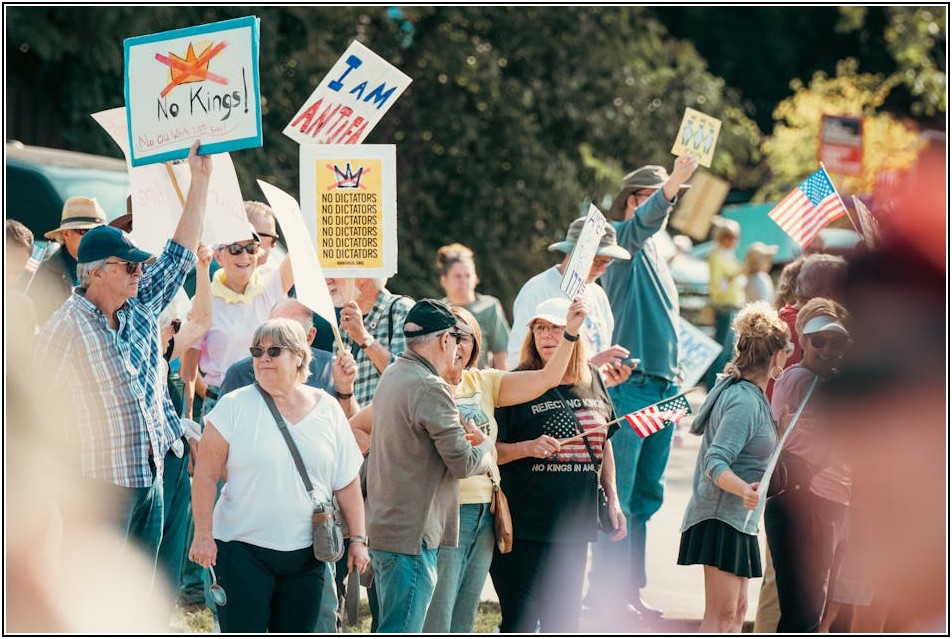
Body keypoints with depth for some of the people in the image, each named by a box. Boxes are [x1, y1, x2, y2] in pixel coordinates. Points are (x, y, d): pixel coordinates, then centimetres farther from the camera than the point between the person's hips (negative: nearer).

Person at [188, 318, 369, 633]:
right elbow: (206, 476, -4)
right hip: (243, 548, -3)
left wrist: (358, 539, 7)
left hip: (306, 554, 3)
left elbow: (347, 482, 10)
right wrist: (203, 535, -10)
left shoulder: (327, 410, 6)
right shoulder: (234, 407, -3)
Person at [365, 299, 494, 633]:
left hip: (384, 525, 10)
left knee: (393, 629, 17)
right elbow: (464, 464, -16)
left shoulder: (393, 376, 11)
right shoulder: (430, 389, -19)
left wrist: (461, 438, 11)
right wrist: (485, 446, 5)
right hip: (412, 533, -10)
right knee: (399, 633, -6)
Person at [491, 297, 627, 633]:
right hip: (522, 528, -5)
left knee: (563, 622, 12)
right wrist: (527, 447, -26)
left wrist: (612, 499, 16)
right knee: (520, 622, -3)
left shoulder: (593, 381, 8)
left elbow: (604, 442, 20)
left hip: (573, 526, 5)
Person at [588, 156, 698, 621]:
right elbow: (645, 219, -27)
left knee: (646, 495, 10)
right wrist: (671, 186, -46)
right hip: (630, 385, -9)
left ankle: (630, 590, 15)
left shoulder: (654, 252, 22)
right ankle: (607, 588, -6)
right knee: (619, 494, -8)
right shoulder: (625, 237, -3)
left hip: (663, 386, 9)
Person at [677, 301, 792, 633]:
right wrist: (744, 489, -46)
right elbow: (715, 462, -28)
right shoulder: (746, 401, -21)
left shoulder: (734, 388, 9)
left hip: (735, 518, 11)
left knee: (736, 610, 14)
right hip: (724, 517, -11)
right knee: (721, 614, -14)